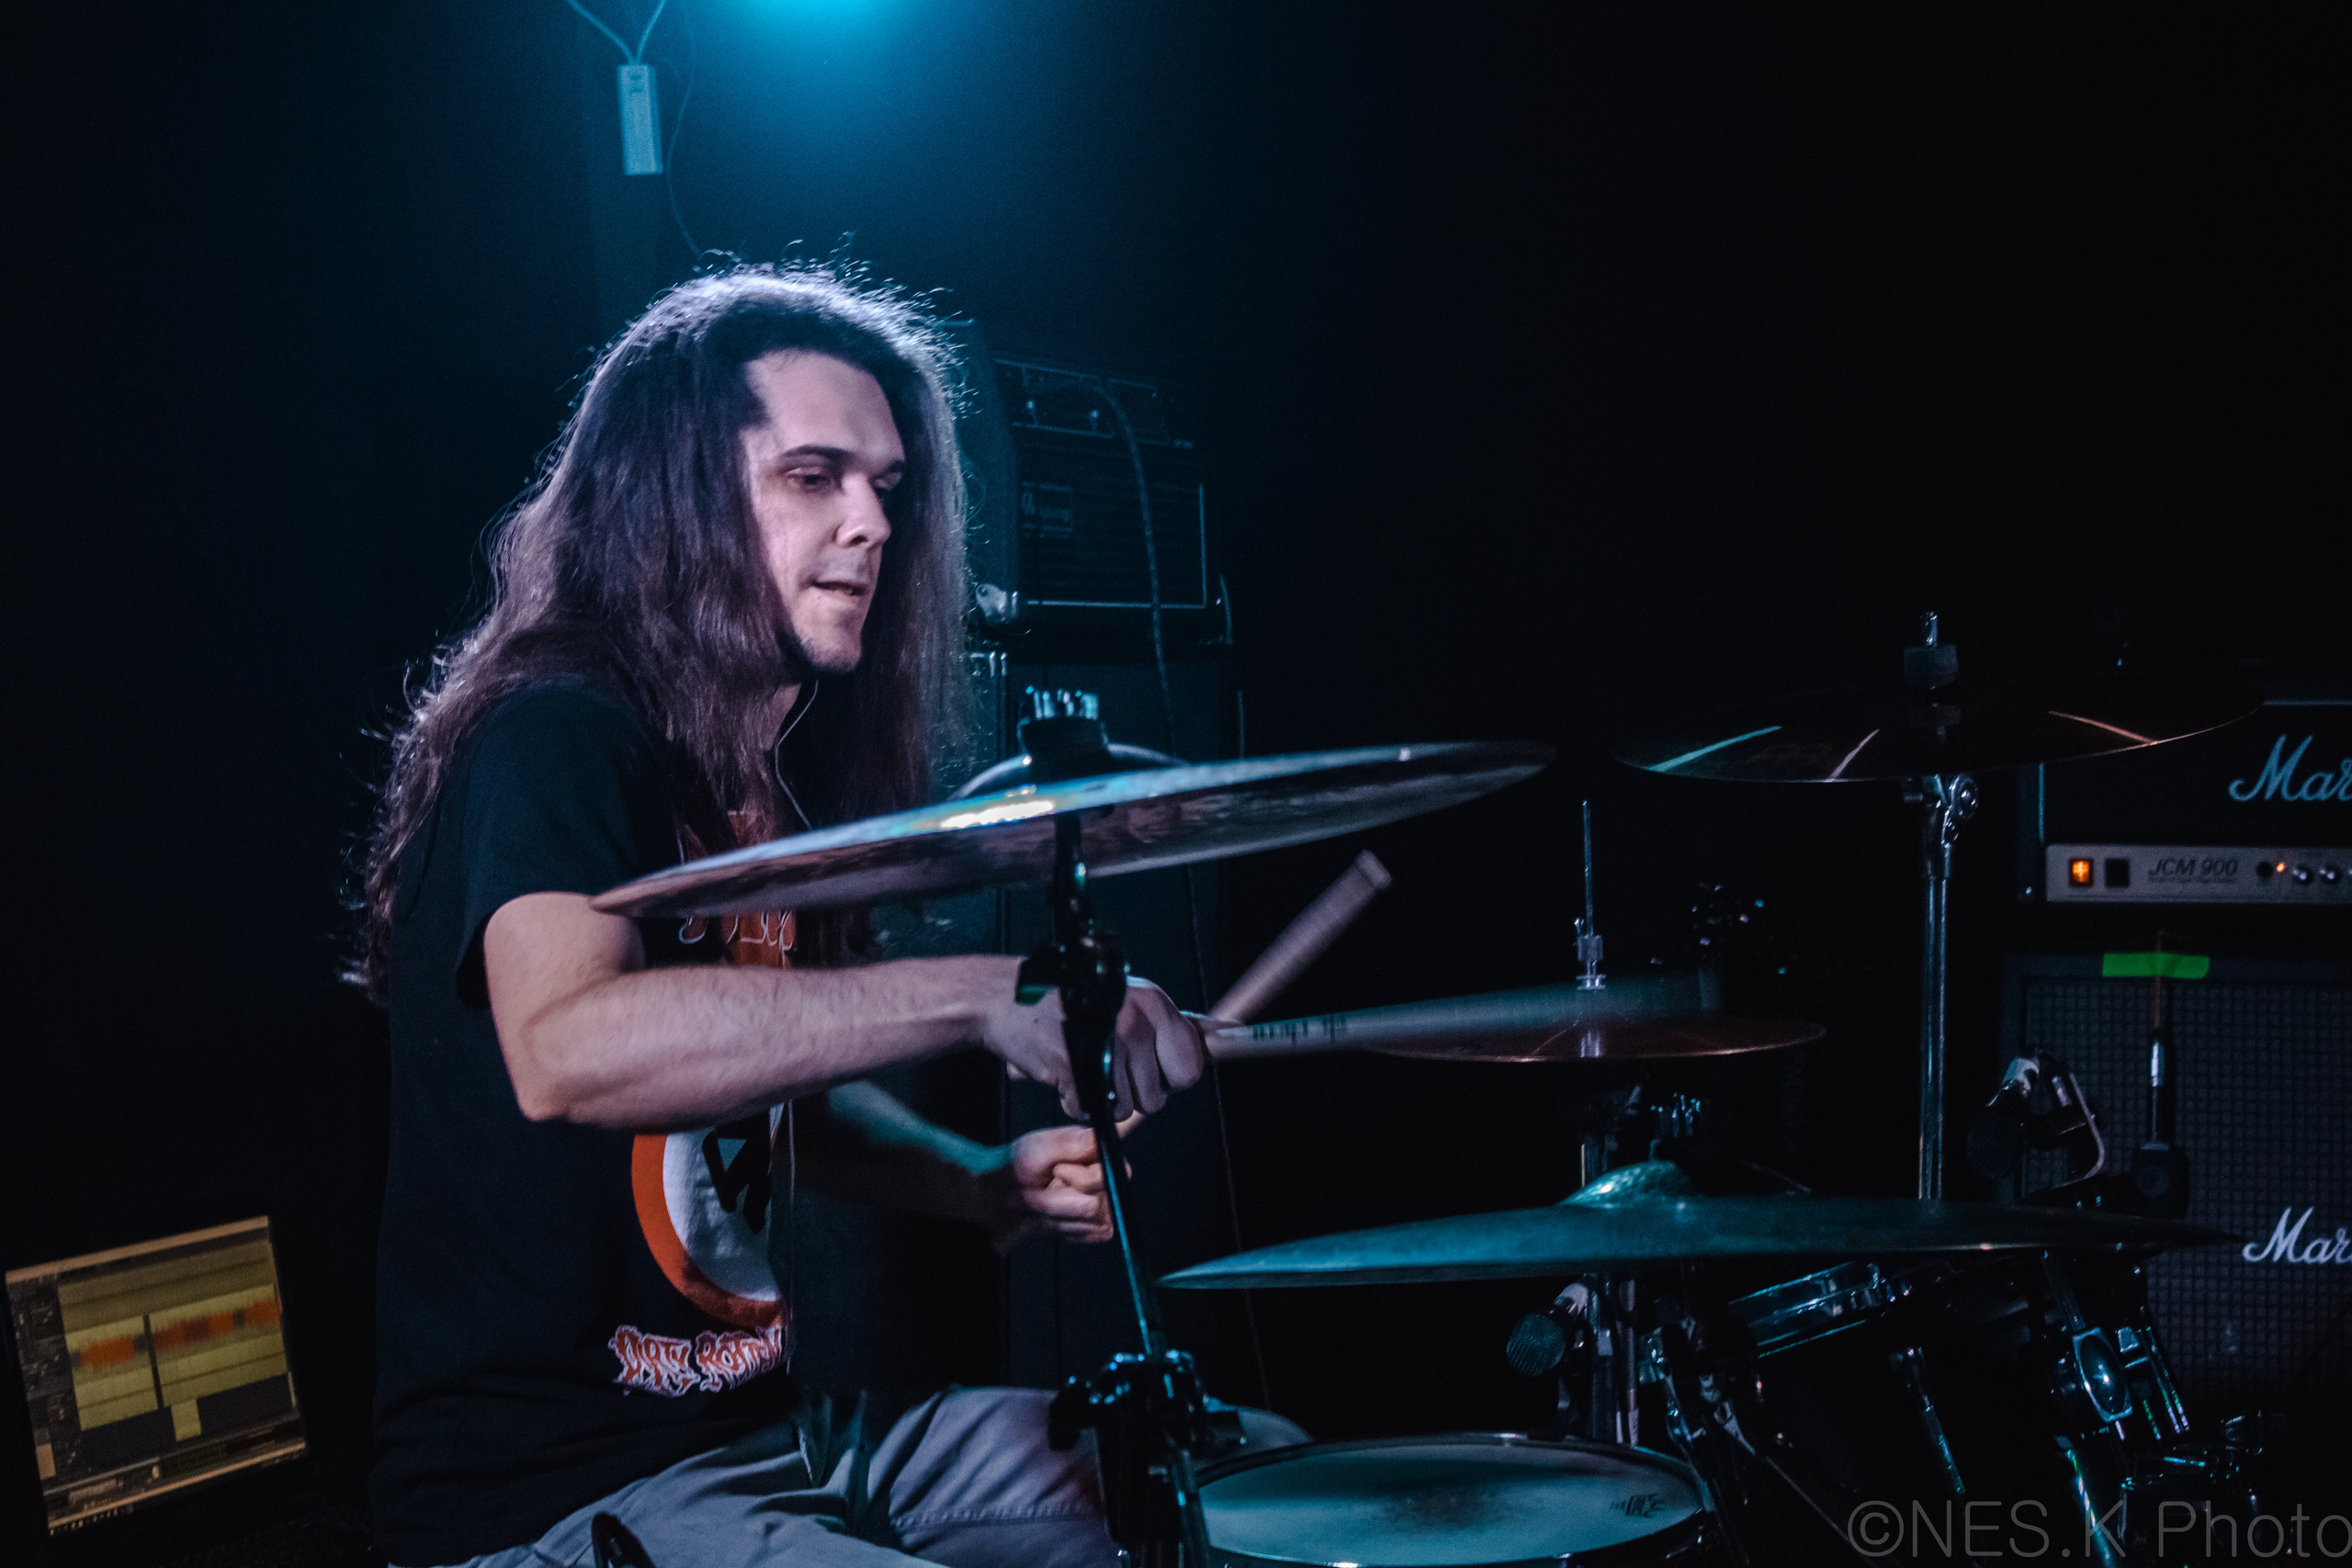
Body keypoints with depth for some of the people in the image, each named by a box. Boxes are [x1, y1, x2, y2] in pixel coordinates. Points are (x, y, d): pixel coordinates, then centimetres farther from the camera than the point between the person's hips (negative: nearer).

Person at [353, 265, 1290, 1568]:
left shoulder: (783, 773, 12)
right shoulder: (557, 742, -15)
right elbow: (565, 1052, -36)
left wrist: (985, 1183, 7)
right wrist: (980, 996, -40)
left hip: (770, 1426, 9)